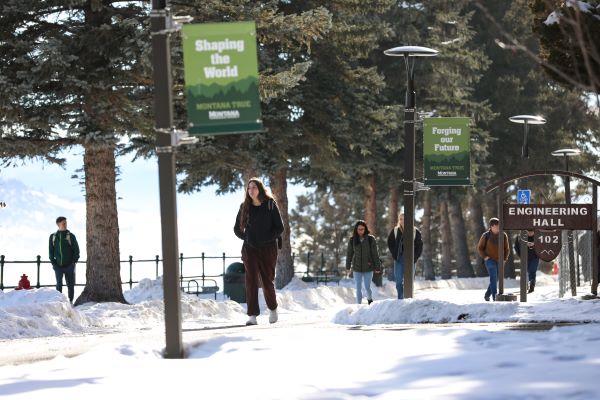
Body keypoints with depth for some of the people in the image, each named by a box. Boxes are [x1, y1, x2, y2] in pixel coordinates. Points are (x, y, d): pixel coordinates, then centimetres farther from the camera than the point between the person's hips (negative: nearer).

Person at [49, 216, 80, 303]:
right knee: (59, 284, -9)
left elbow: (76, 250, 1)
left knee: (70, 285, 5)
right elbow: (51, 251, 9)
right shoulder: (53, 237, 5)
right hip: (58, 266, 0)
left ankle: (70, 301, 17)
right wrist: (53, 262, -1)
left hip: (69, 266, 0)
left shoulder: (71, 236, -1)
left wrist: (74, 261, -8)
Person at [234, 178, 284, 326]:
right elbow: (237, 228, 15)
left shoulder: (270, 205, -2)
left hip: (267, 248, -2)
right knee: (251, 281, -9)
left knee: (267, 281, 4)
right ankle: (252, 315, -11)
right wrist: (246, 238, 3)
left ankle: (272, 308, 30)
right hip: (250, 249, 2)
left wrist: (267, 239, -8)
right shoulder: (245, 207, 6)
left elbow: (279, 227, -2)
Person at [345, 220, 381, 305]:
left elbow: (375, 254, -2)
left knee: (367, 287, 3)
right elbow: (349, 254, 9)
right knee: (358, 288, 2)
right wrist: (348, 267, 14)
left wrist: (377, 267, -3)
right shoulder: (352, 240, -1)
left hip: (368, 268, -1)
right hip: (357, 268, 1)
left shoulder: (371, 239, -6)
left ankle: (370, 299, 32)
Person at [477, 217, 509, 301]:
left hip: (499, 261, 4)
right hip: (490, 260, -4)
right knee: (493, 278, -17)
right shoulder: (486, 235, -6)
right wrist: (485, 257, -9)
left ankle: (487, 295, 29)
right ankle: (495, 297, -21)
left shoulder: (503, 236, 2)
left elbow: (506, 248, 13)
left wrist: (505, 258, 3)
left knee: (495, 279, 10)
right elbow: (480, 247, 3)